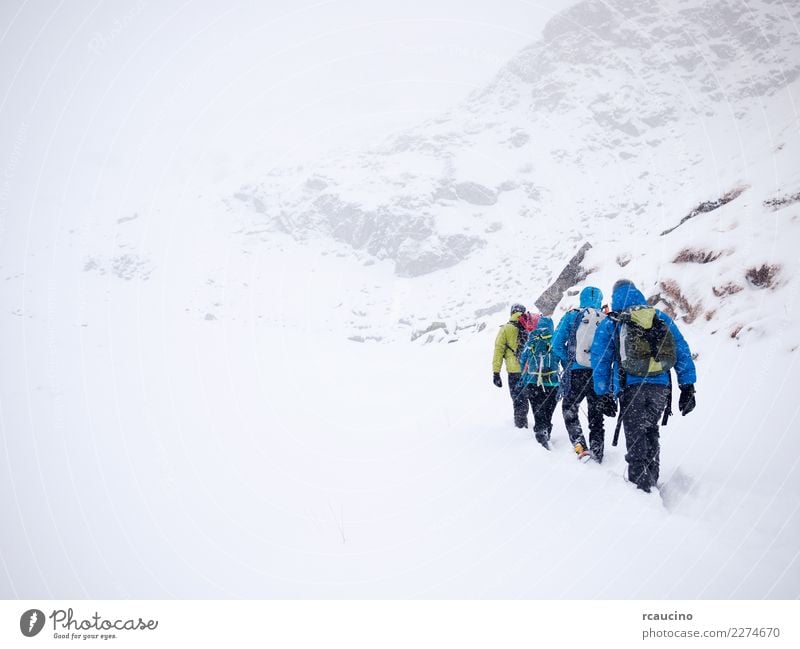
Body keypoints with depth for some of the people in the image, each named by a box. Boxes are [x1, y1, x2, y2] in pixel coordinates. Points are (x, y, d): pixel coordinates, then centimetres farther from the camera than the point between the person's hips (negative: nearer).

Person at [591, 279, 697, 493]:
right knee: (650, 431, 20)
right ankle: (651, 482, 21)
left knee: (635, 438, 3)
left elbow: (600, 361, 7)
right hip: (660, 387, 3)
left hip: (631, 388, -3)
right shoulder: (662, 318, 14)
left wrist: (605, 395, 11)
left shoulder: (609, 324, 9)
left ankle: (641, 486, -1)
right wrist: (687, 388, 10)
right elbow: (683, 352, 10)